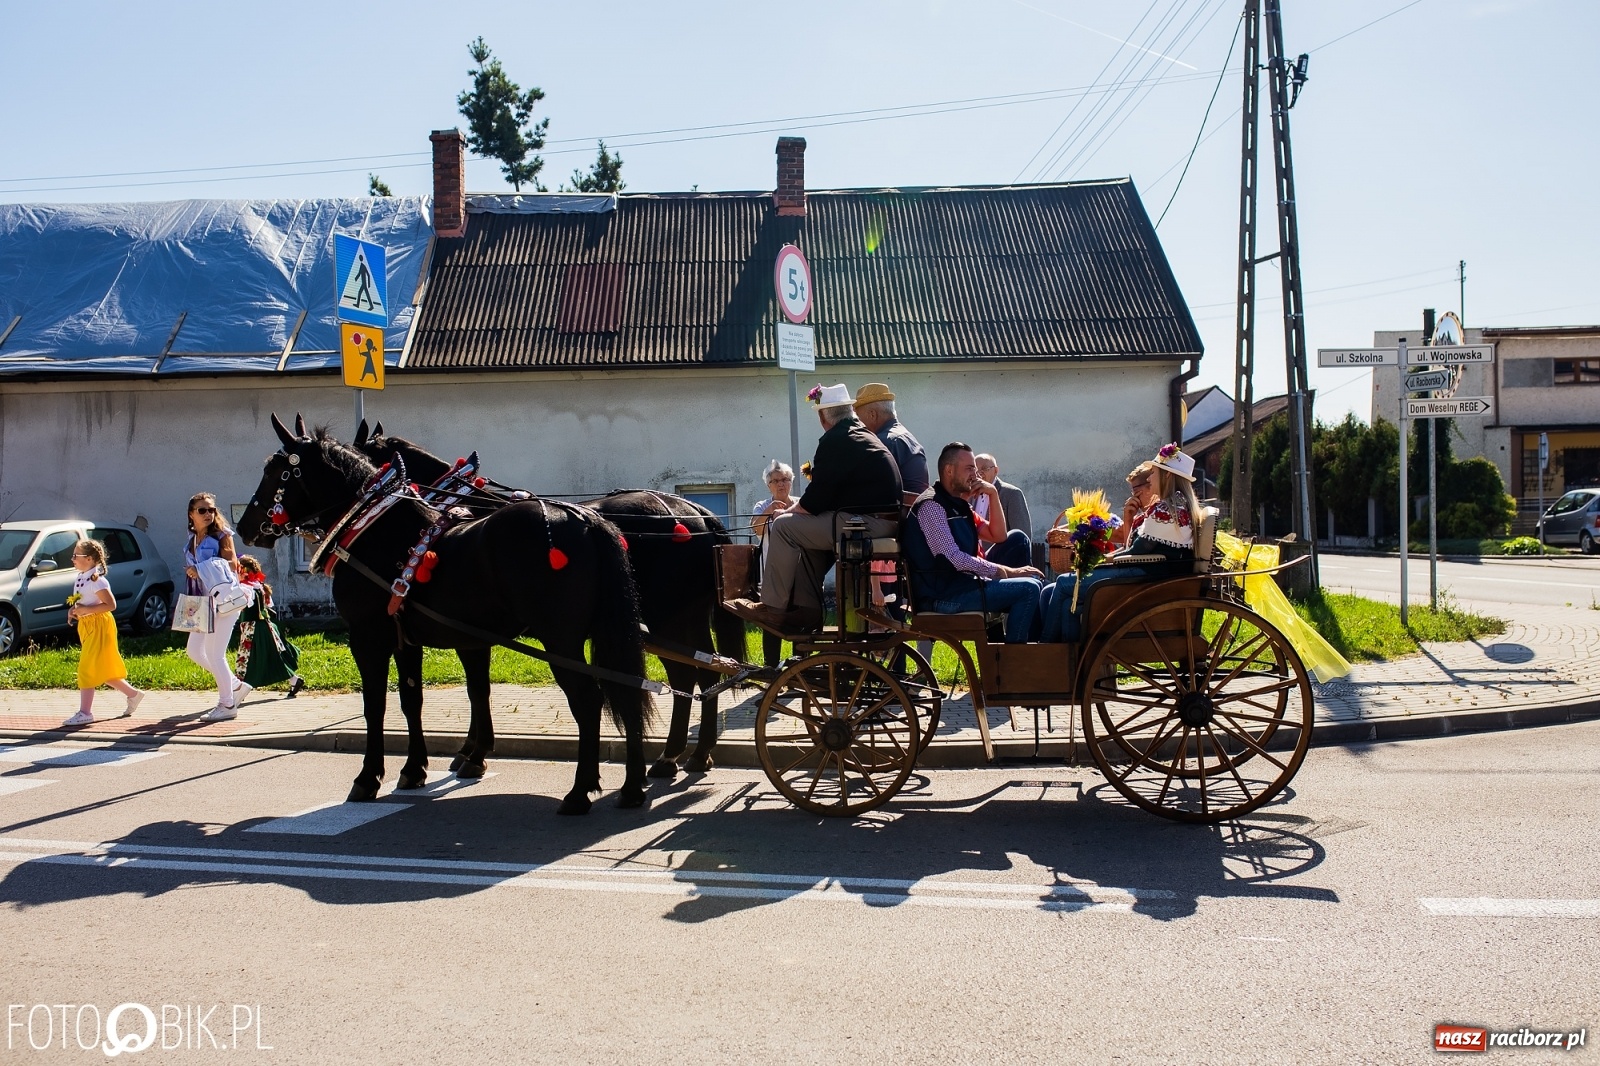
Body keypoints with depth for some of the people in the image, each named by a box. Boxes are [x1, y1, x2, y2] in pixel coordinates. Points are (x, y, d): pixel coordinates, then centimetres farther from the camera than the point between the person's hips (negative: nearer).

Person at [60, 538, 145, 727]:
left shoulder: (96, 580, -17)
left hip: (99, 627, -10)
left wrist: (85, 610, -24)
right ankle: (133, 694, 25)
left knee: (88, 669, -8)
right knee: (102, 671, 14)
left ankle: (85, 712, -3)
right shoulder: (79, 579, 10)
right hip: (87, 627, 10)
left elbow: (111, 604, -22)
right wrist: (74, 610, 3)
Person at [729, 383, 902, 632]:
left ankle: (772, 608, 0)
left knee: (783, 526, -6)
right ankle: (806, 610, 18)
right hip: (886, 522, 10)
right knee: (805, 533, 23)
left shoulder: (835, 441, -11)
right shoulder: (863, 435, 20)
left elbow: (814, 501, -13)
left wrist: (788, 512, 6)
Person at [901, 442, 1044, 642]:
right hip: (943, 595, -10)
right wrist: (1005, 571, -16)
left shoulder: (959, 505, 18)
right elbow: (954, 559, -21)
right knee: (1028, 588, -18)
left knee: (1032, 581, 11)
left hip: (964, 584, 10)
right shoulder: (931, 505, -13)